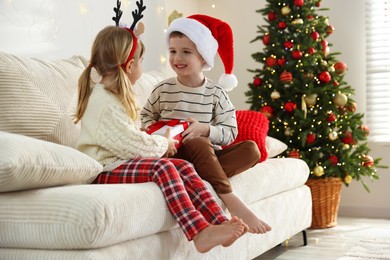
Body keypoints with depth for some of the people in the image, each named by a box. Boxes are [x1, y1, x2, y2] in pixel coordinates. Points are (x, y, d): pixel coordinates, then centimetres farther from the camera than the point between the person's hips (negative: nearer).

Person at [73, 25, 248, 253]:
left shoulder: (114, 96, 19)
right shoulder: (103, 103, -17)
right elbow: (135, 145, -19)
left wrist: (158, 139, 8)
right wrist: (163, 143, -3)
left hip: (125, 163, 10)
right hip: (106, 171, -10)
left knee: (184, 167, -11)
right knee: (163, 168, -32)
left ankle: (220, 222, -23)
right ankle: (200, 233, -41)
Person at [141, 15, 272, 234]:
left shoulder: (216, 93, 2)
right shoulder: (163, 90, 2)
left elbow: (230, 132, -1)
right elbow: (146, 115, 18)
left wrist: (204, 129, -20)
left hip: (209, 155, 3)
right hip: (174, 153, -2)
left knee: (251, 149, -19)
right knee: (199, 144, -36)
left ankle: (203, 176, -36)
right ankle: (231, 200, -38)